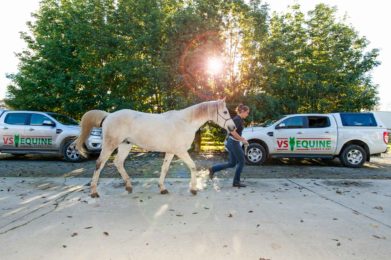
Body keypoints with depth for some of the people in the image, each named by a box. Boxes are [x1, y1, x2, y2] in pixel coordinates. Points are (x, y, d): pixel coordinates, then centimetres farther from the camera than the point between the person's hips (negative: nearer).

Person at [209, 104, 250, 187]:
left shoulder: (238, 119, 14)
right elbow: (233, 131, -25)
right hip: (234, 143, -10)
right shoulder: (238, 119, -15)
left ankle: (213, 169, 13)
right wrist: (242, 140, -18)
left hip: (231, 142, 10)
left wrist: (242, 139, 15)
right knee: (241, 161, 2)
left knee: (232, 163, 13)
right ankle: (236, 182, 11)